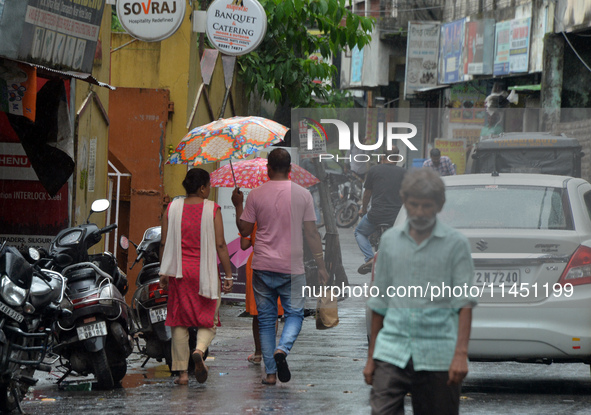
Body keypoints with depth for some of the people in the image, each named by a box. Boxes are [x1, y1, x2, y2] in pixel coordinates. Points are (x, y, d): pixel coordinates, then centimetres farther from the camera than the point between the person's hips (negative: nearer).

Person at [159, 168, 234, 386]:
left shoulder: (172, 208, 2)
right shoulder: (212, 209, -6)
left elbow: (164, 243, 4)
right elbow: (220, 245, -8)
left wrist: (163, 271, 13)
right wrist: (228, 274, -3)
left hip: (179, 272, 2)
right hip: (206, 272, -2)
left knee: (180, 321, 7)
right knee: (208, 319, 9)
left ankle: (182, 372, 4)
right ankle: (199, 351, -22)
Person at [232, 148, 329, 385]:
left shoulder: (256, 195, -2)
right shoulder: (302, 194, -2)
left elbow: (244, 230, 4)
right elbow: (312, 234, 0)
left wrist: (238, 205, 20)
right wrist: (321, 266, 6)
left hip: (263, 267, 1)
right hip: (292, 267, -1)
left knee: (266, 319, 9)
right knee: (294, 314, 11)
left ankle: (270, 372, 6)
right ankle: (282, 349, -17)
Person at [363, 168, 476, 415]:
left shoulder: (455, 244, 1)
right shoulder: (390, 241, 11)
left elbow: (464, 302, -5)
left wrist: (461, 354, -17)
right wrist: (371, 357, 16)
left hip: (437, 358, -2)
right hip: (392, 353, 2)